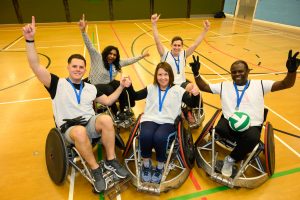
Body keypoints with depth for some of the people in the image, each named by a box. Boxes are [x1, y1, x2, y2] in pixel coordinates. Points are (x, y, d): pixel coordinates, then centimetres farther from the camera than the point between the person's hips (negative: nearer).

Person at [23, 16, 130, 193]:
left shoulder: (90, 88, 14)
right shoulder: (58, 84, 1)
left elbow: (108, 101, 18)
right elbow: (36, 66, -12)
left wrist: (121, 86, 8)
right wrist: (30, 40, -23)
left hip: (90, 123, 3)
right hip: (69, 128, -3)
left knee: (106, 119, -32)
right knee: (80, 132, -40)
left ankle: (111, 161, -15)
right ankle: (96, 170, -18)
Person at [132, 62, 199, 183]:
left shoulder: (178, 90, 5)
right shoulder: (151, 88, 12)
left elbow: (193, 104, 0)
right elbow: (135, 96, 19)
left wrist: (195, 95, -21)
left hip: (168, 122, -1)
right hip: (150, 119, 2)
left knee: (159, 137, -34)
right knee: (145, 135, -32)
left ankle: (160, 167, -3)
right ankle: (146, 164, -1)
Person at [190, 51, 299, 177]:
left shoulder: (259, 85, 11)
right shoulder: (224, 86, 14)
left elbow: (286, 84, 4)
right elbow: (203, 87, 14)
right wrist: (196, 73, -3)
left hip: (252, 125, -1)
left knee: (252, 138, -36)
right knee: (220, 129, -34)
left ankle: (231, 159, -6)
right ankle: (246, 143, -1)